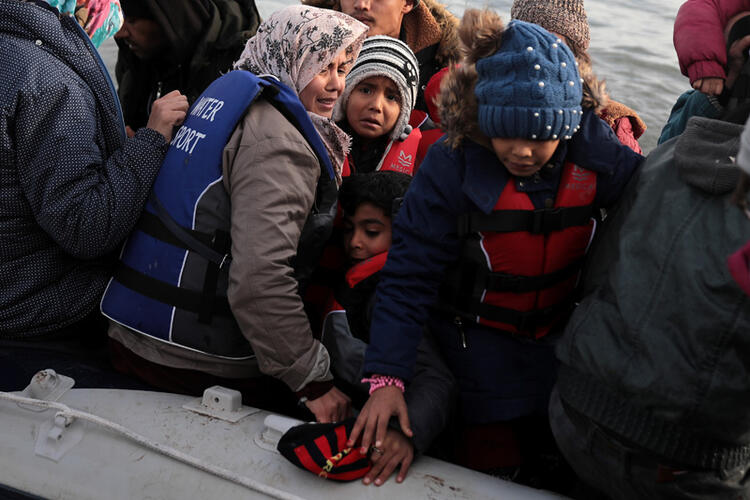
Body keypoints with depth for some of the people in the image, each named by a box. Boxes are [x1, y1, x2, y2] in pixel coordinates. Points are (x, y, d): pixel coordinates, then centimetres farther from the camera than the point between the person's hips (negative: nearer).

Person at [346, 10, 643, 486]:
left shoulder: (595, 152, -17)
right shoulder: (451, 165, -24)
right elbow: (409, 275, -23)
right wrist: (386, 377, -27)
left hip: (559, 334, 4)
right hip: (477, 337, -3)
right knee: (494, 464, -4)